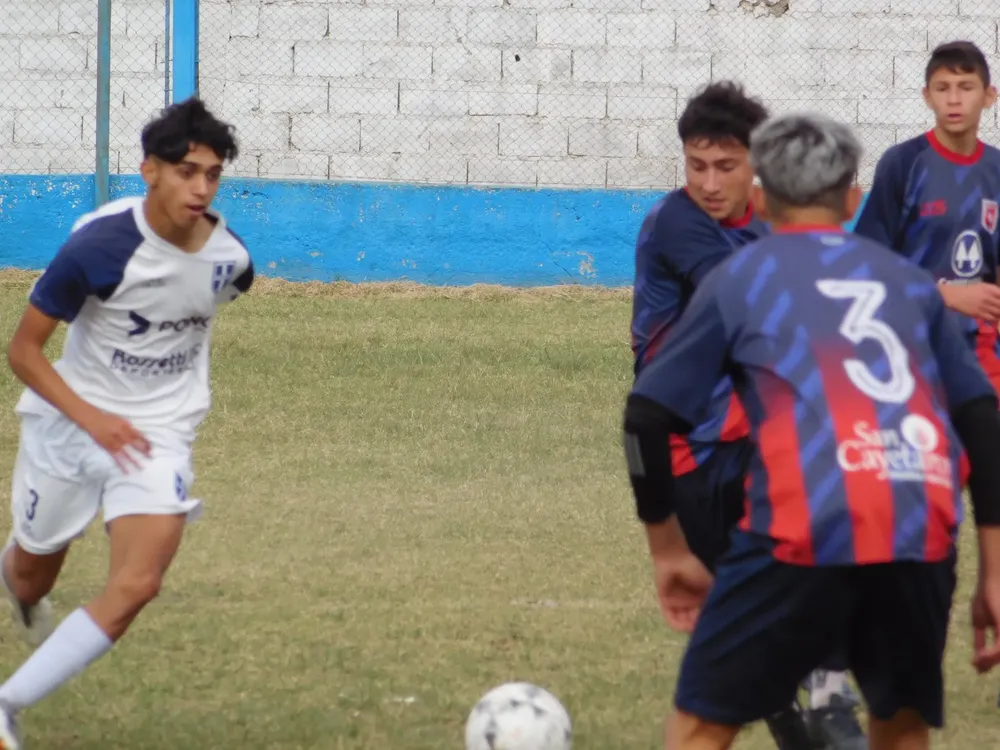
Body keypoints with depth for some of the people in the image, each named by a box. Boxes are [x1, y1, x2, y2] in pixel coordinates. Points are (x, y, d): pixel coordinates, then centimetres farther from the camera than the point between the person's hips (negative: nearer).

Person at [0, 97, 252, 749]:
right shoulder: (99, 245, -22)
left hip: (160, 434, 2)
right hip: (70, 424, -2)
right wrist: (93, 419, -27)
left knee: (137, 585, -20)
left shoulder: (227, 256, -9)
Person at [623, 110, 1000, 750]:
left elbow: (647, 419, 12)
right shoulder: (910, 281, 24)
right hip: (923, 532, 3)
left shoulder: (738, 278, 17)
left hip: (804, 532, -3)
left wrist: (670, 551, 23)